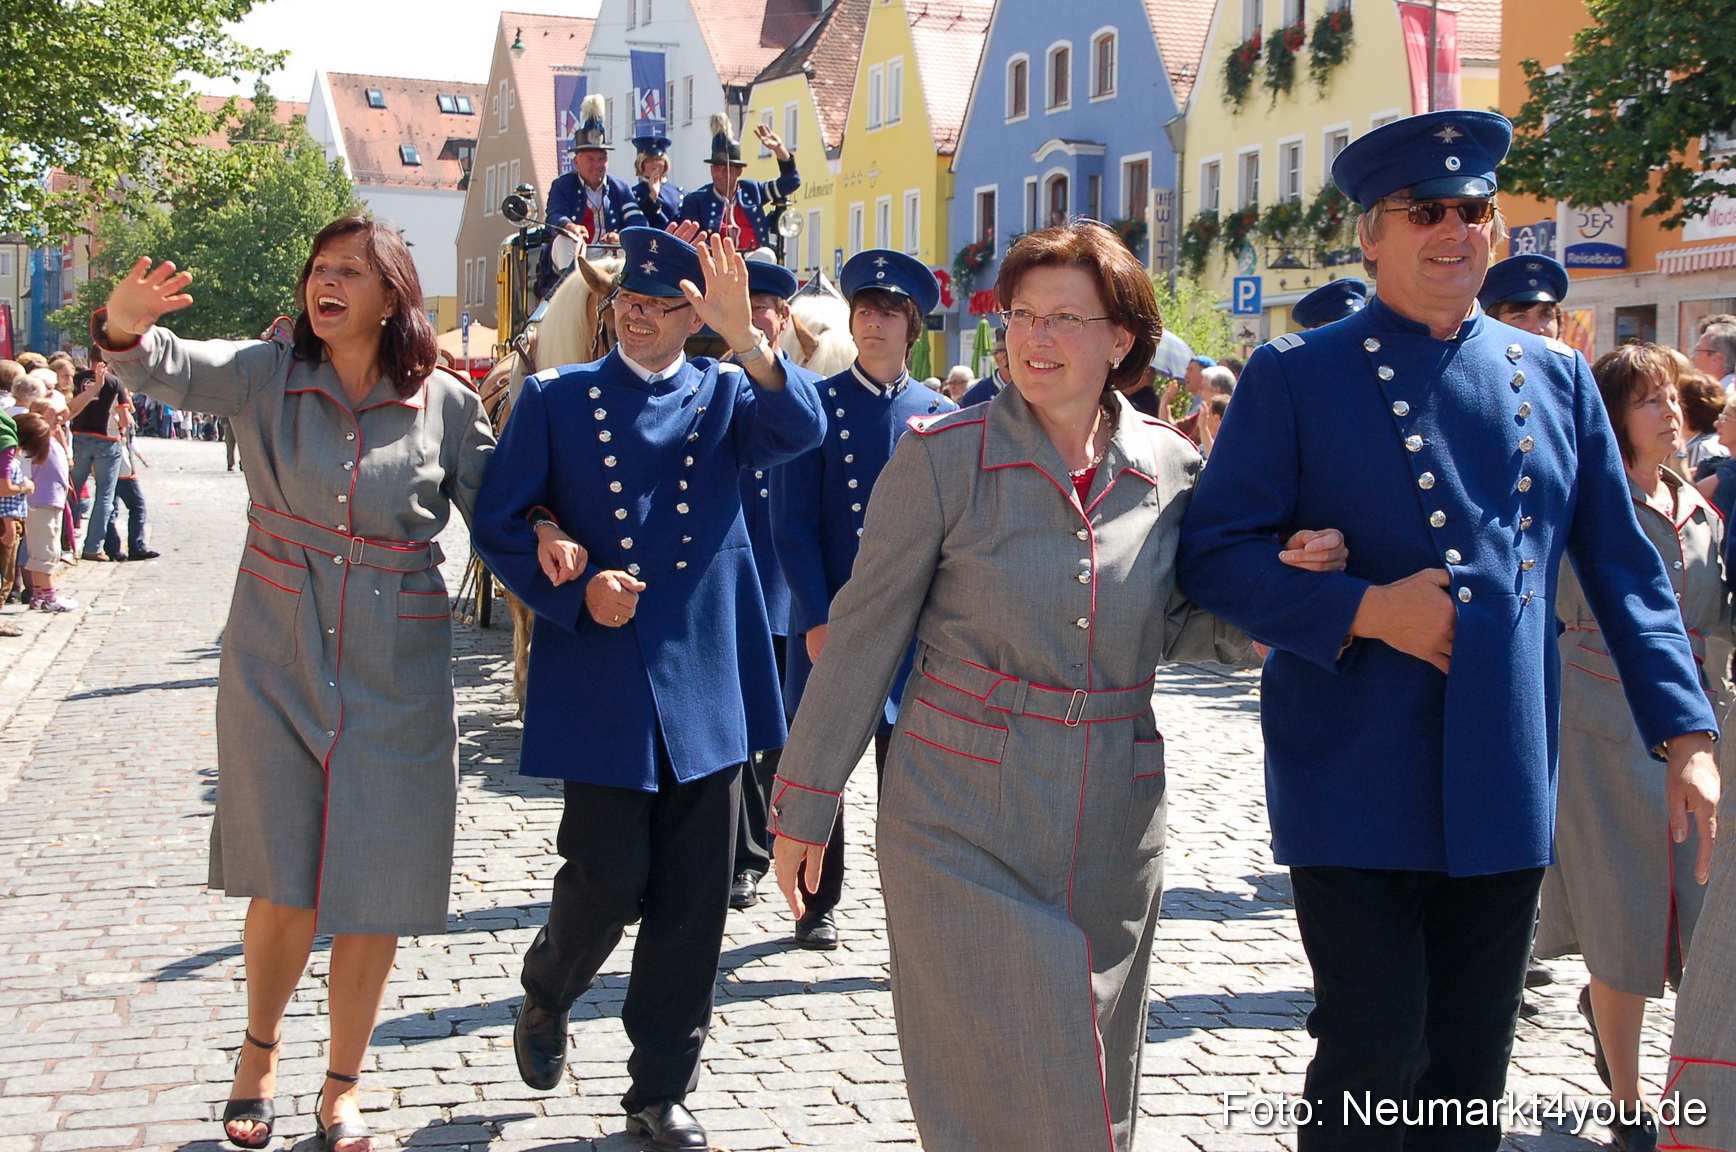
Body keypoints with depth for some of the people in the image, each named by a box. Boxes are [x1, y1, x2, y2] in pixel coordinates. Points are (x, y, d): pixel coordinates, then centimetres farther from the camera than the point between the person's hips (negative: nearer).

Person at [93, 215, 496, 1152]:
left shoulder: (445, 404, -3)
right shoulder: (266, 375, -3)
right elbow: (168, 368, -18)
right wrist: (126, 329, -40)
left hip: (396, 677, 0)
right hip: (277, 665, 0)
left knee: (374, 890, 6)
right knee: (284, 888, 6)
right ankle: (259, 1049, 35)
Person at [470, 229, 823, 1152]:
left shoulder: (727, 395, 7)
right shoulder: (556, 399, 5)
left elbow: (799, 432, -15)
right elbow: (498, 524, 1)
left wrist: (745, 336, -29)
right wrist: (575, 590, -14)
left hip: (705, 681, 2)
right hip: (600, 681, -2)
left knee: (693, 898, 6)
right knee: (608, 876, -1)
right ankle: (545, 1000, 33)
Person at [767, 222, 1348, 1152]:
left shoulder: (1171, 467, 1)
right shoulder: (944, 455, -9)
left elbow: (1176, 631, 9)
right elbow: (864, 632, -5)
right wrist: (806, 799, -2)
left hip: (1112, 826, 4)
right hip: (964, 821, -3)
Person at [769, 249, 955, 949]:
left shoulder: (939, 416, 7)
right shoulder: (814, 406, 1)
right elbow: (793, 525, -3)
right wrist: (818, 620, -10)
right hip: (827, 619, -1)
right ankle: (819, 906, 22)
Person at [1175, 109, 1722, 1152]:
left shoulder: (1557, 380, 10)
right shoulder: (1295, 377, -2)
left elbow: (1626, 566, 12)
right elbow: (1216, 554, -6)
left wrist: (1686, 731, 6)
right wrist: (1363, 611, -18)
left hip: (1508, 789, 4)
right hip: (1356, 786, -4)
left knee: (1471, 1067, 13)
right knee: (1375, 1053, -2)